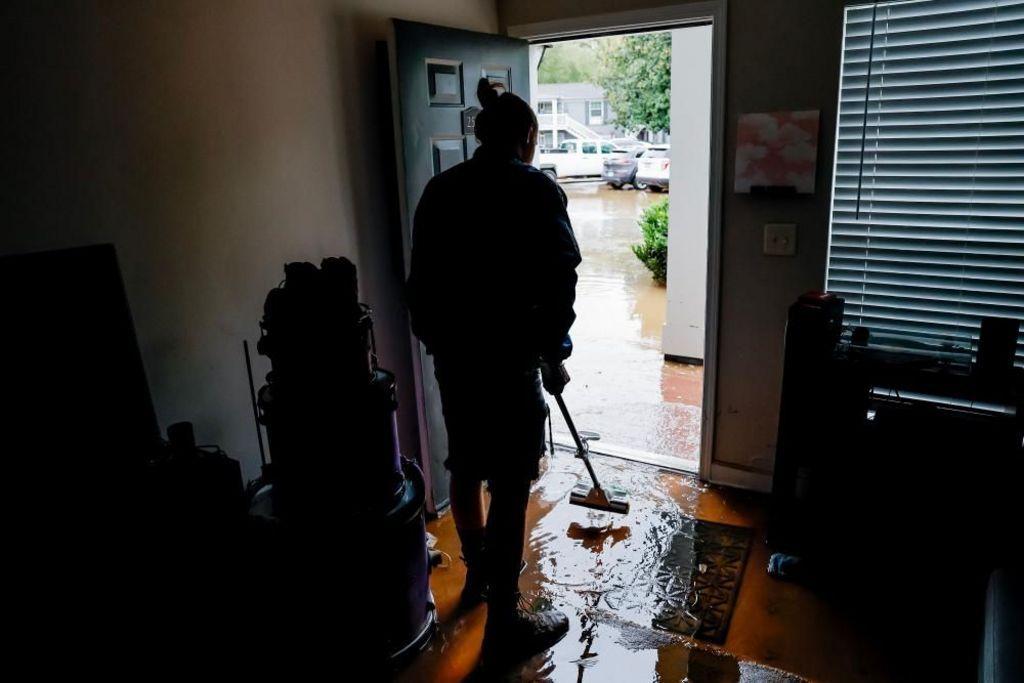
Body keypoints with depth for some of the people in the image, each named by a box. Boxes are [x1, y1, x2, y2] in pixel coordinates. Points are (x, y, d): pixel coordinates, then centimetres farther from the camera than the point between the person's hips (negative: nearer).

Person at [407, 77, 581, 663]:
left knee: (465, 469, 21)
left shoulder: (440, 188, 8)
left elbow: (422, 279, 10)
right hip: (508, 357, -6)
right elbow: (558, 282, -12)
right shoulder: (536, 189, -8)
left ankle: (478, 574, 43)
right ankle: (505, 622, 18)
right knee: (510, 488, 4)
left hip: (451, 352, 7)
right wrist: (554, 355, 0)